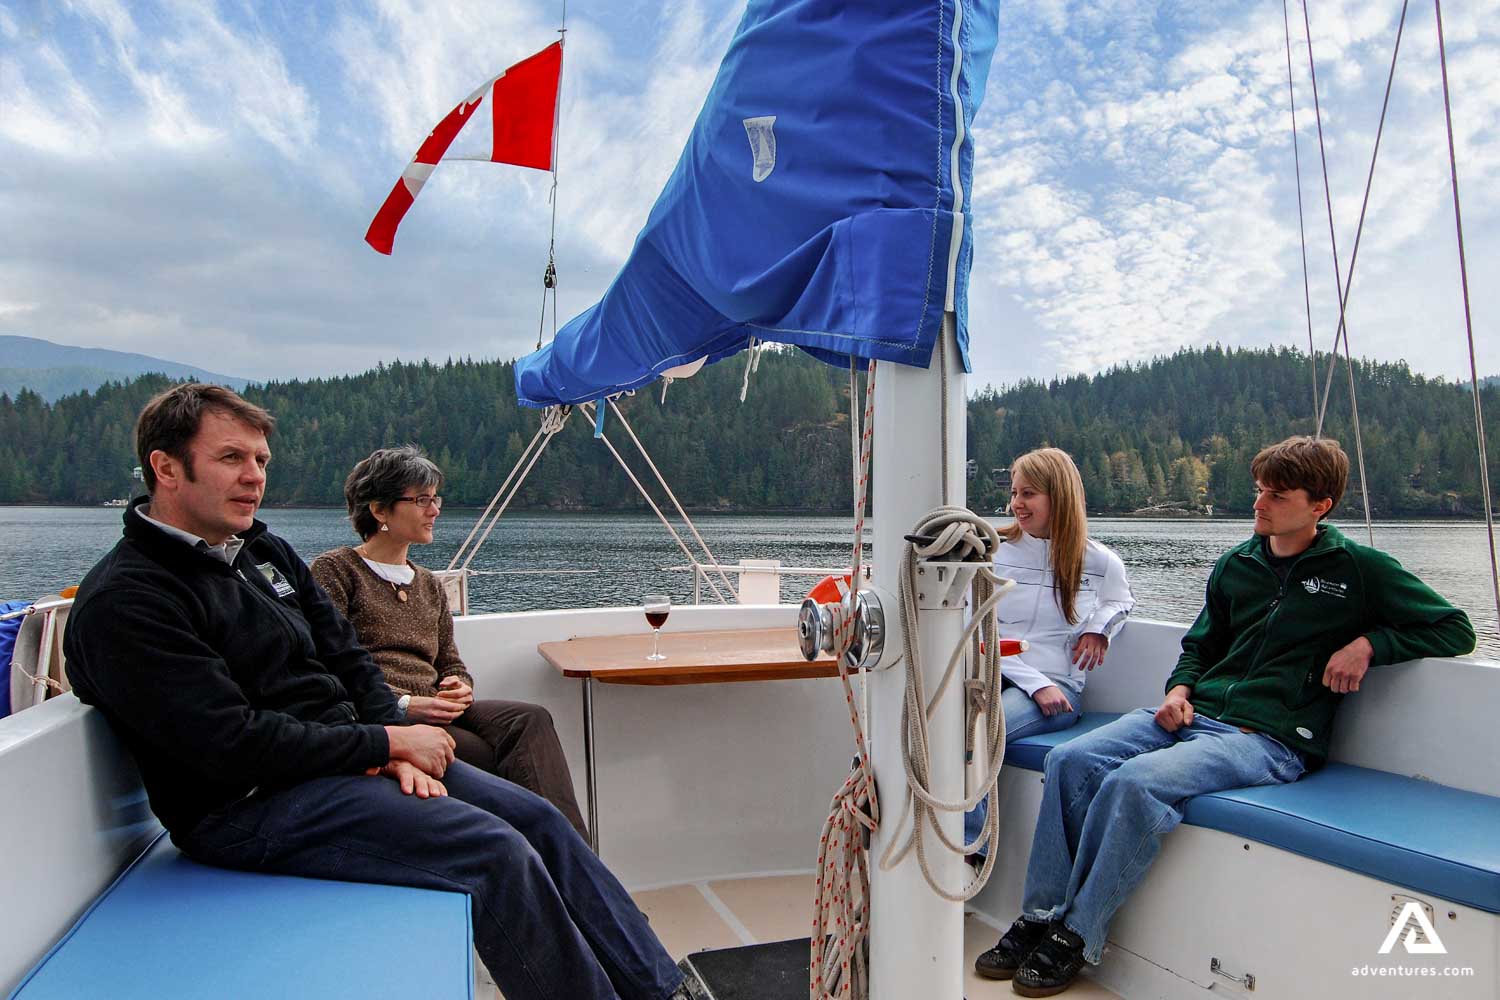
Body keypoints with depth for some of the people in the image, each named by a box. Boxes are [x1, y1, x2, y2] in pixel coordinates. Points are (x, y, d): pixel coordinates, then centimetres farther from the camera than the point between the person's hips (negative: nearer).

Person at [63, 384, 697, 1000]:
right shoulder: (123, 602, -14)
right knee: (495, 850, -22)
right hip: (251, 805, -8)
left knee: (539, 819, -2)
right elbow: (232, 745, -22)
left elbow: (349, 660, 12)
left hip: (347, 760, 8)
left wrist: (396, 751, -6)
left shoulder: (265, 552, 12)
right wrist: (389, 742, -16)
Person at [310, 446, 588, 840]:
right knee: (485, 753, -32)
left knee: (530, 719, -26)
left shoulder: (428, 585, 25)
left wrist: (459, 687, -2)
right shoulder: (334, 570, 4)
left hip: (432, 713, 6)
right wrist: (403, 703, -18)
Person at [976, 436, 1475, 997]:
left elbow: (1456, 630, 7)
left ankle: (1075, 938, -18)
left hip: (1270, 737, -6)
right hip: (1196, 713, 6)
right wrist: (1180, 688, 7)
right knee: (1070, 760, -17)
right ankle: (1040, 918, -11)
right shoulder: (1237, 564, 18)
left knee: (1135, 782, -32)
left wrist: (1369, 643, -7)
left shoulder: (1358, 568, 4)